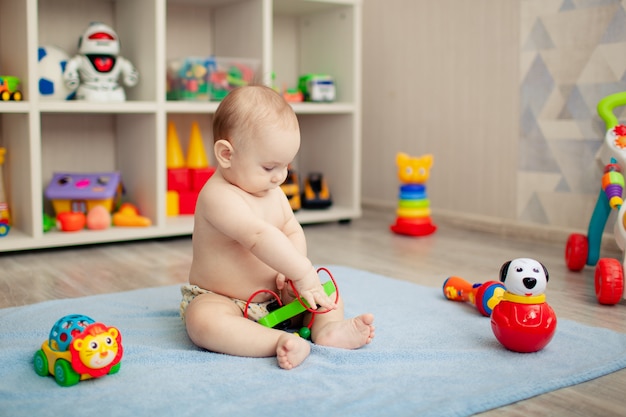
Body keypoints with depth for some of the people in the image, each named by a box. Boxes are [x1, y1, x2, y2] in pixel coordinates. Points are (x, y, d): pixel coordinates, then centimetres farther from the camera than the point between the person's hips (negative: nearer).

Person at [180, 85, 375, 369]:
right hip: (218, 300, -7)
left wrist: (290, 273, -15)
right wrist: (303, 274, -36)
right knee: (203, 321, -39)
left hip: (274, 295, 8)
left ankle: (328, 328, -25)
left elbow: (293, 232, 4)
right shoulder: (218, 196, -25)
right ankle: (280, 341, -46)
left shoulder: (273, 193, 4)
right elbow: (259, 237, -35)